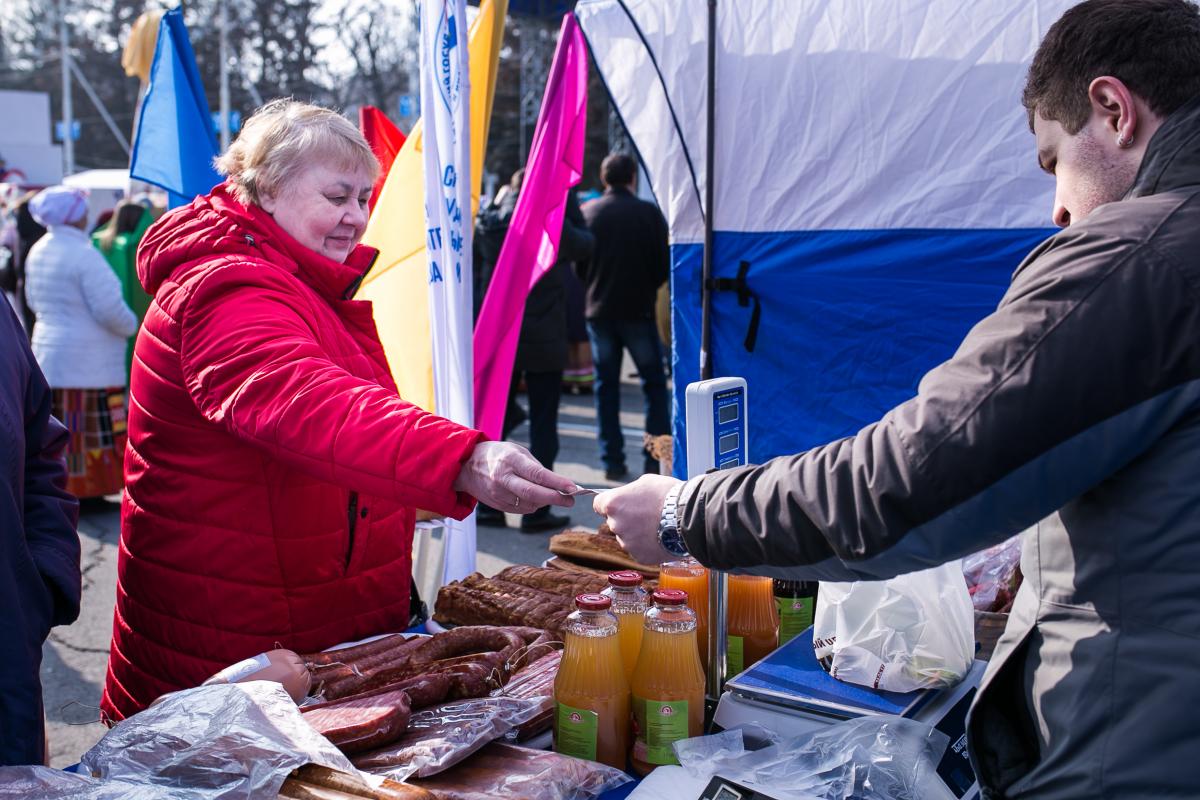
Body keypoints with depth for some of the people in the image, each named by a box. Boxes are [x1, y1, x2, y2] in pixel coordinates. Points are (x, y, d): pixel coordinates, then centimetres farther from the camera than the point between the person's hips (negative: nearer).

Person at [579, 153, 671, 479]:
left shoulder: (587, 213, 0)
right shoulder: (649, 213, -7)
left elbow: (578, 264, 6)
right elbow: (663, 265, -2)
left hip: (599, 310, 2)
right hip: (638, 310, -2)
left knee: (606, 385, 9)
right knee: (654, 384, 9)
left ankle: (612, 460, 9)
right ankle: (656, 457, 6)